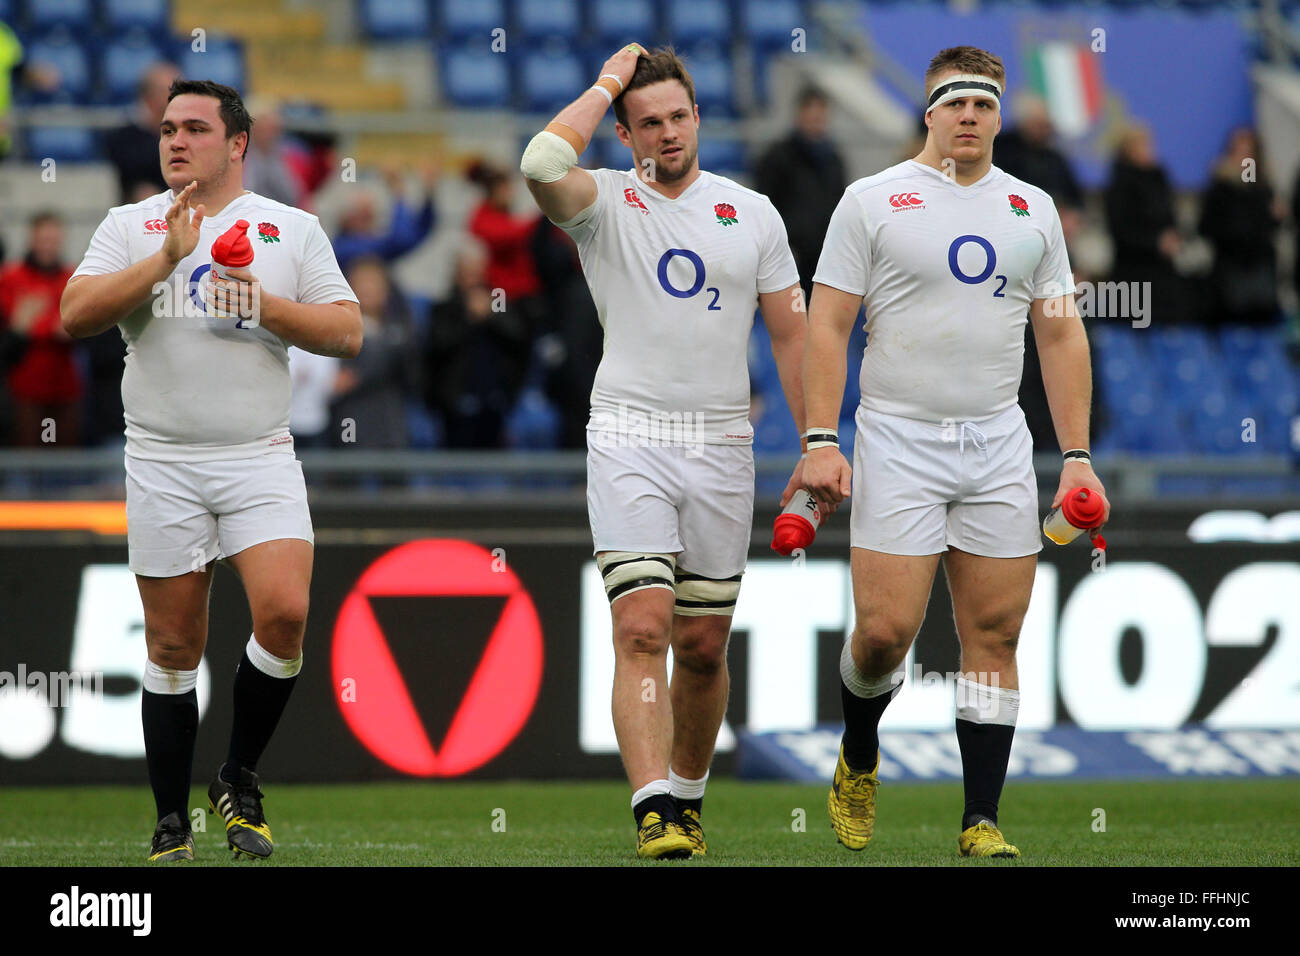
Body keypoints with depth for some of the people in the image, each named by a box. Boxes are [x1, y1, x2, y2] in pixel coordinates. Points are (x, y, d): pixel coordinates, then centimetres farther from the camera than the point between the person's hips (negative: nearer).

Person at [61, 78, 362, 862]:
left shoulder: (295, 229, 8)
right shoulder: (132, 226, 7)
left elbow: (347, 331, 2)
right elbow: (77, 314, -7)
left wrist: (263, 305, -11)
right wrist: (167, 259, -14)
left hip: (261, 459, 0)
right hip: (162, 464, 0)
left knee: (284, 614, -18)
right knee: (174, 648, 2)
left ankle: (241, 782, 4)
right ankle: (172, 825, 13)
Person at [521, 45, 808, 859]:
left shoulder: (752, 213, 9)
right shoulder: (605, 204, 1)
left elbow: (791, 332, 12)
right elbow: (543, 164, -22)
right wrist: (610, 80, -8)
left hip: (722, 448, 3)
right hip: (629, 437, -3)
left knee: (705, 646, 8)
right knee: (643, 630, -15)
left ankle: (688, 797, 26)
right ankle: (654, 811, -24)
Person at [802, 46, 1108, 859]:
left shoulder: (1033, 208, 11)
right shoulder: (874, 201, 0)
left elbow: (1062, 335, 13)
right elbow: (827, 326, -1)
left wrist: (1078, 456, 6)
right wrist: (820, 442, -10)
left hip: (999, 447, 3)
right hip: (898, 441, -3)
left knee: (994, 637, 0)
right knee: (886, 630, -10)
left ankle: (982, 821, 4)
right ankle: (859, 761, 19)